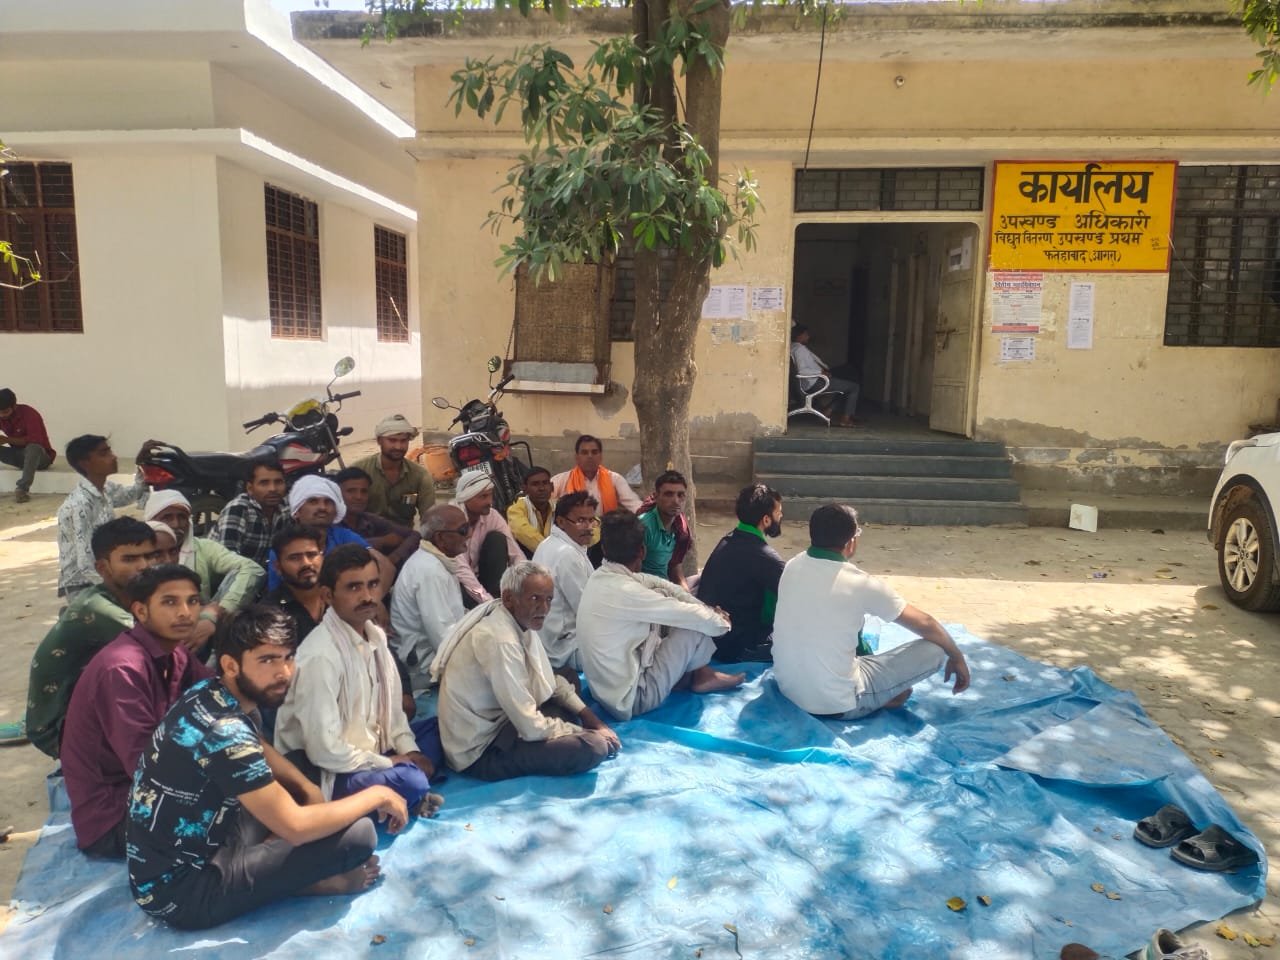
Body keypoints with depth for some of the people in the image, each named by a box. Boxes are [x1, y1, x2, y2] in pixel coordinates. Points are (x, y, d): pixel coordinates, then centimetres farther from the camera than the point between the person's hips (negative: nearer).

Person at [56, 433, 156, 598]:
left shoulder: (105, 489, 2)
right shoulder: (79, 505, -22)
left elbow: (134, 494, 23)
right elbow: (86, 566, -26)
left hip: (102, 577, 8)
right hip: (82, 587, -8)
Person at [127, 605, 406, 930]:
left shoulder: (211, 695, -1)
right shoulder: (224, 731, -28)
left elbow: (260, 751, 19)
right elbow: (295, 826, -27)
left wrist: (308, 788, 3)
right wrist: (376, 795, -14)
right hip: (181, 890, -9)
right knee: (359, 834, -19)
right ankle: (309, 879, 8)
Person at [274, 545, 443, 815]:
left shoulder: (375, 635, 1)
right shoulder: (321, 656, -26)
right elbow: (324, 750, -26)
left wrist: (410, 751, -4)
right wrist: (390, 763, -15)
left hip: (370, 750, 9)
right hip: (329, 773, -9)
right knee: (411, 782, -31)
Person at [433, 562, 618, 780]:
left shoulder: (523, 622, -1)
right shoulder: (500, 641, -28)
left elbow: (550, 682, 10)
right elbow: (532, 728, -26)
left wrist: (592, 720, -1)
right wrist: (588, 734, -14)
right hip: (480, 750, -10)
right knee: (592, 748, -22)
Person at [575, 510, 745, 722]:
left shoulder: (600, 577, -2)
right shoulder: (624, 592, -27)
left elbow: (657, 583, 8)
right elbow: (696, 617, -18)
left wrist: (707, 608, 4)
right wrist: (722, 622, 3)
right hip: (632, 698, -9)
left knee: (663, 595, 9)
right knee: (695, 625, -8)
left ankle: (689, 671, 16)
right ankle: (701, 676, 20)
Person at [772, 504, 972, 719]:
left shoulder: (793, 566, -1)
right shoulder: (860, 584, -17)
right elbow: (925, 624, -3)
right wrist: (957, 657, 16)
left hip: (786, 687, 7)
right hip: (837, 704, -6)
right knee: (934, 649, 0)